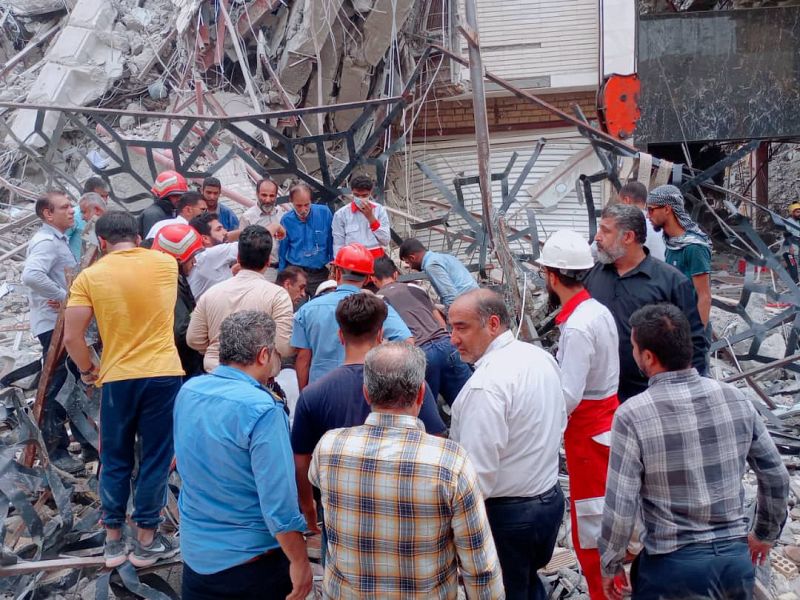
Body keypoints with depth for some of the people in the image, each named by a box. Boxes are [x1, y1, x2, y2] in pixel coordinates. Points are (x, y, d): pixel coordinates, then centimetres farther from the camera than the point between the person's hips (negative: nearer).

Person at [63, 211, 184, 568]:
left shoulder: (90, 276, -3)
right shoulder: (166, 264, 3)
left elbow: (71, 337, -7)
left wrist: (87, 369, 10)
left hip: (117, 379, 0)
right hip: (164, 374, 0)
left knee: (115, 461, 15)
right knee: (155, 459, 9)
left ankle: (113, 540, 23)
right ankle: (146, 541, 17)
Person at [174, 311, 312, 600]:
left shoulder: (187, 391, -4)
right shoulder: (261, 409, -25)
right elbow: (279, 503, -25)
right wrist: (300, 562, -13)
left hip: (194, 553, 6)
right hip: (251, 560, -6)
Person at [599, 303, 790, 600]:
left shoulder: (632, 415, -18)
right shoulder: (735, 398, -5)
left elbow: (620, 508, -16)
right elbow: (776, 476, 5)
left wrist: (609, 566, 0)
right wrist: (765, 534, 21)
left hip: (673, 564, -4)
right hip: (737, 557, 4)